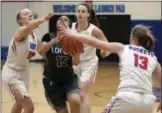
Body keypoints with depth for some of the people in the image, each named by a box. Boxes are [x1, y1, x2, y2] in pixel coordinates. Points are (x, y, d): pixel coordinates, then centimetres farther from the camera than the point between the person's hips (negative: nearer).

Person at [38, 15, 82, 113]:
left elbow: (76, 63, -7)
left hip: (69, 78, 1)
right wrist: (55, 41, -36)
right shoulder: (49, 37, -2)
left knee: (76, 101, -28)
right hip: (52, 80, -1)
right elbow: (41, 51, -21)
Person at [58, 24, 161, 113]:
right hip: (147, 101, 4)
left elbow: (95, 42, 15)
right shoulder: (153, 59, 21)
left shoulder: (123, 48, 14)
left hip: (127, 98, -4)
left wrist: (73, 35, 23)